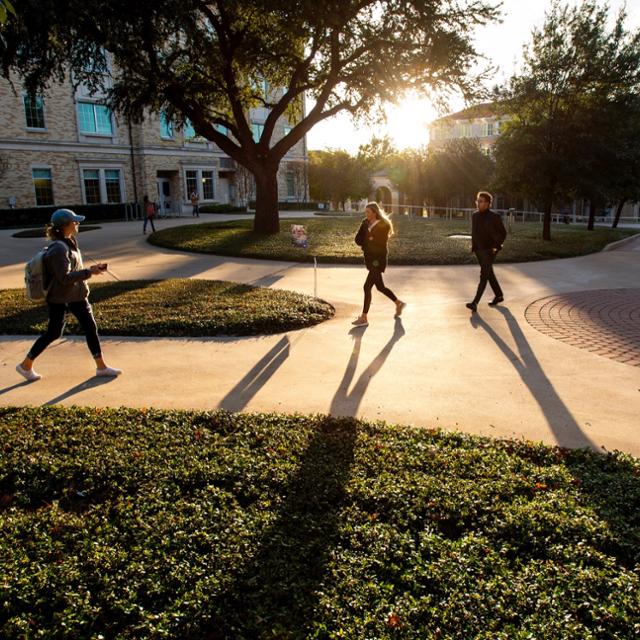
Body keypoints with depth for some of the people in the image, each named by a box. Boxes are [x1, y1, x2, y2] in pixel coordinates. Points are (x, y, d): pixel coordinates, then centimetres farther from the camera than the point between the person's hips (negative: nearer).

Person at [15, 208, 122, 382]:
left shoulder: (70, 242, 7)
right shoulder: (59, 248, -22)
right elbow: (65, 277, -26)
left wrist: (91, 269, 4)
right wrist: (89, 272, -23)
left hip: (77, 295, 9)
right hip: (59, 299, -8)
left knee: (90, 328, 7)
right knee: (53, 333, 4)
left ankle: (101, 367, 15)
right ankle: (26, 365, 23)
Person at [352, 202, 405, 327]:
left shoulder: (383, 226, -13)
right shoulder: (366, 224, 7)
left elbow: (381, 244, -17)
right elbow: (358, 239, 3)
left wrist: (367, 243, -10)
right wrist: (369, 242, -13)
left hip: (378, 260, -8)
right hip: (370, 259, 8)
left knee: (367, 286, -13)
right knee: (380, 287, 17)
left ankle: (364, 318, -7)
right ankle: (399, 303, 38)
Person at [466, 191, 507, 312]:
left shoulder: (494, 217, -11)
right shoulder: (475, 216, 6)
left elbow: (503, 233, -5)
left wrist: (496, 247, -13)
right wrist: (473, 246, 9)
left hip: (489, 251, -7)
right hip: (479, 250, 7)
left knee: (484, 276, -12)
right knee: (489, 274, 17)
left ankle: (475, 303, -16)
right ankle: (499, 296, 34)